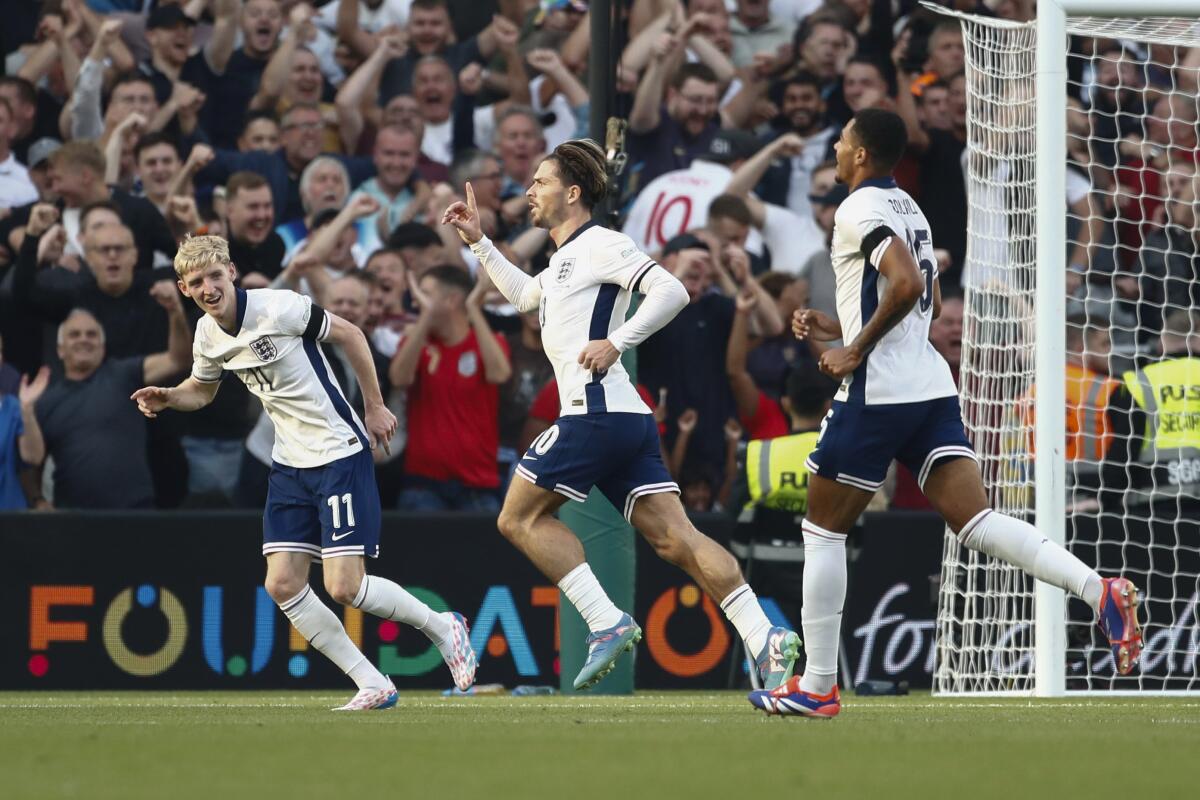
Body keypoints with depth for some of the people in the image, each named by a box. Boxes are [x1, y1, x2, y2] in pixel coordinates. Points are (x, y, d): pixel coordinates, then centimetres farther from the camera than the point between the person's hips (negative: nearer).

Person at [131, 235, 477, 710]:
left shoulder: (279, 308, -19)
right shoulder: (208, 335, 2)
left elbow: (348, 334, -7)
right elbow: (202, 389, 21)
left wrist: (375, 407, -1)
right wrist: (165, 397, 0)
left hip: (340, 453, -7)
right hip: (290, 465, 7)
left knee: (344, 586, -14)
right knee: (282, 585, -4)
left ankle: (443, 629, 13)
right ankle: (373, 686, 6)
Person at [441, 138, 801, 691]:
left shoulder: (600, 245, -4)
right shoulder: (564, 261, 25)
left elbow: (671, 291, -16)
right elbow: (523, 295, 47)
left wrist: (615, 343, -19)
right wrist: (478, 242, 42)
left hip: (596, 412, -9)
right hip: (628, 418, 9)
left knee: (519, 518, -1)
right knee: (674, 538, -3)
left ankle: (607, 623, -10)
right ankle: (765, 639, -16)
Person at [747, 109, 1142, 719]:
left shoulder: (860, 209, -9)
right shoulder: (907, 208, 20)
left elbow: (907, 283, -24)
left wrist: (857, 349, -15)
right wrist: (838, 325, 26)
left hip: (876, 394, -8)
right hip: (932, 388, 8)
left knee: (823, 529, 6)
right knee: (974, 520, -5)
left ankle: (816, 686, 9)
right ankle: (1099, 590, -27)